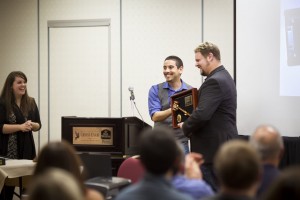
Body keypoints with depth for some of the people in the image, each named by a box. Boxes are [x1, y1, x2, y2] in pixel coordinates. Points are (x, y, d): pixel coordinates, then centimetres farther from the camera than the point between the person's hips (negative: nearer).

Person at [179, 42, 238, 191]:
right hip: (223, 144, 11)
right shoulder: (224, 77, 15)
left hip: (212, 148, -11)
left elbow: (202, 114, -26)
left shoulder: (214, 81, -18)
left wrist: (185, 127, -9)